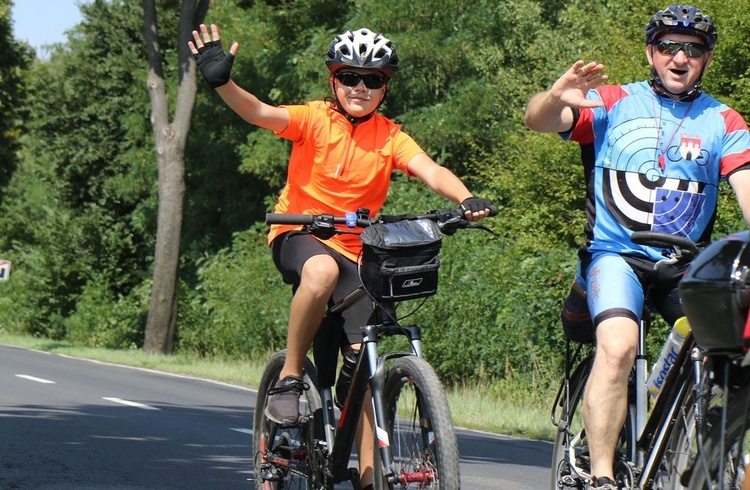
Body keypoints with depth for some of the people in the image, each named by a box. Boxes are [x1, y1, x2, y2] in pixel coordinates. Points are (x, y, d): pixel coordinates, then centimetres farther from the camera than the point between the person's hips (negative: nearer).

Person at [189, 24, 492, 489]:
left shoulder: (389, 136, -1)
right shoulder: (315, 119, -7)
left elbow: (429, 170, -16)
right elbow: (261, 114, -24)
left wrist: (466, 199, -37)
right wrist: (223, 83, -43)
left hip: (353, 249, 3)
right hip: (298, 234, -3)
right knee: (322, 270, -39)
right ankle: (289, 378, -22)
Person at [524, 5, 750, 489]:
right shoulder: (616, 103, 4)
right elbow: (538, 120, -7)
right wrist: (557, 98, -31)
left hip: (687, 267, 3)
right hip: (617, 254, -3)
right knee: (618, 345, -28)